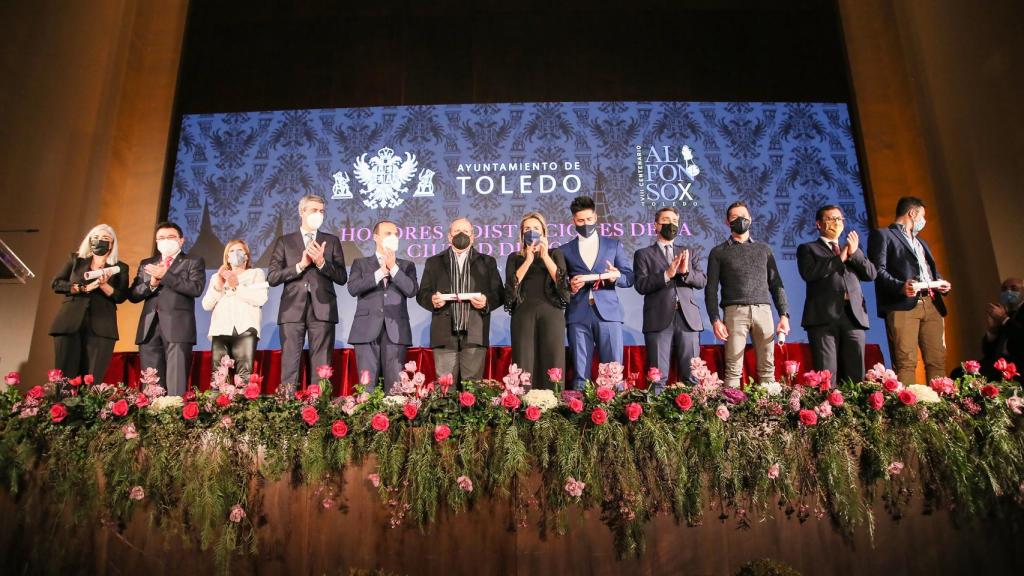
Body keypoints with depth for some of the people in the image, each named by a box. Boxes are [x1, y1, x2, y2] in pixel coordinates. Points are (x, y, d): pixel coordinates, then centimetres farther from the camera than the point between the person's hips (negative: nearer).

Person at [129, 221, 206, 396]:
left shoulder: (193, 262, 9)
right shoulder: (146, 264, 22)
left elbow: (196, 288, -8)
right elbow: (133, 295, 14)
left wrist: (165, 275, -10)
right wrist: (151, 284, -4)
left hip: (178, 327, -5)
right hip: (149, 329, 5)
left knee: (176, 384, -12)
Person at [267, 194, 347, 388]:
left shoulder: (332, 241, 13)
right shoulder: (284, 241, 12)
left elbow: (342, 277, 6)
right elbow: (272, 277, 3)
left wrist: (321, 262, -10)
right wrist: (300, 265, -8)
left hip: (322, 310, 0)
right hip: (292, 309, 0)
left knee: (321, 366, -1)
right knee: (289, 365, -2)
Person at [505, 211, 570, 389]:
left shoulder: (555, 254, 16)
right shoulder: (515, 258, 17)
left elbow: (562, 283, 0)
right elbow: (511, 286, 0)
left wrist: (545, 256, -3)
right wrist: (528, 259, -3)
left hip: (551, 313, 0)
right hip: (523, 314, 0)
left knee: (552, 364, -7)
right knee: (524, 366, -6)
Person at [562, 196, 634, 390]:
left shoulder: (614, 245, 16)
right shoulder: (565, 250, 15)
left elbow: (629, 278, 10)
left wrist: (616, 277, -11)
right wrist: (569, 286, -9)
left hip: (608, 313, 0)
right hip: (578, 315, 0)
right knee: (580, 373, -1)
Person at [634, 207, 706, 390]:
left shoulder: (686, 254, 22)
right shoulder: (643, 254, 12)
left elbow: (702, 281, 11)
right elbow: (641, 285, -2)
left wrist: (686, 272, -9)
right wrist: (666, 274, -14)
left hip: (688, 319, 3)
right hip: (659, 320, -3)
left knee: (692, 377, 0)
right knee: (658, 377, -4)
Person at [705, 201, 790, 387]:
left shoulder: (764, 249, 19)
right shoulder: (718, 252, 12)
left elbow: (776, 284, 16)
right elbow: (711, 289, 6)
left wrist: (784, 314, 5)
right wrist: (715, 320, -6)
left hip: (763, 310, 2)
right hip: (735, 311, -2)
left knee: (767, 367, 0)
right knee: (733, 369, -7)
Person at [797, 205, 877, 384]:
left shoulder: (853, 249, 27)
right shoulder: (807, 248, 13)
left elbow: (871, 274, 14)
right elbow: (809, 273, -7)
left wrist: (854, 253, 1)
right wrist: (840, 258, -3)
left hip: (854, 314, 4)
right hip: (824, 316, -4)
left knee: (855, 375, 1)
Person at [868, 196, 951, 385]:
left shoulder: (921, 242, 32)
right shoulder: (882, 235, 5)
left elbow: (931, 269, 33)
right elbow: (878, 269, -7)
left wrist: (941, 282, 10)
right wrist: (900, 286, -23)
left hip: (931, 304, 8)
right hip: (902, 306, -8)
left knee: (937, 360, 2)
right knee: (906, 363, -12)